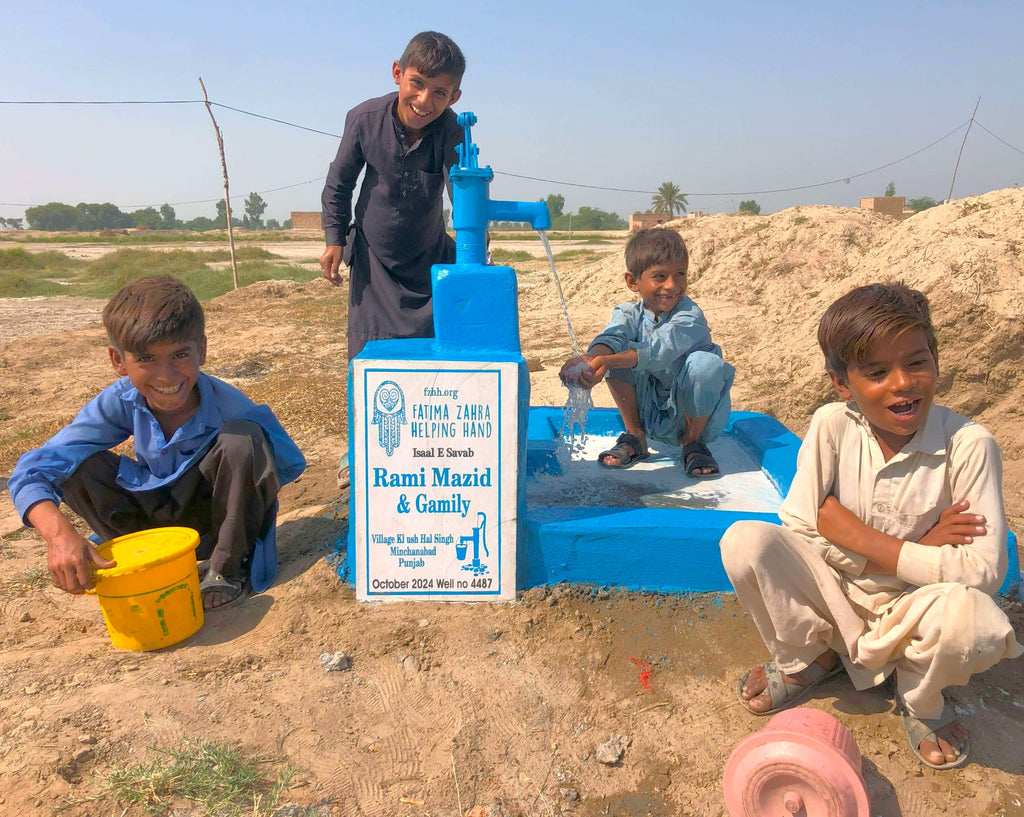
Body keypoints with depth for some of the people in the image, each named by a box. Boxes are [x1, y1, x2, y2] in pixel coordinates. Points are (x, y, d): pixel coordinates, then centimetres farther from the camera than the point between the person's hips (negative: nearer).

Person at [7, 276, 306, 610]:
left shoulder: (228, 407, -29)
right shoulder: (121, 401, -20)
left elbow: (291, 464, -18)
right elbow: (30, 471, -22)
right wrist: (59, 532, -40)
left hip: (219, 512, -3)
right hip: (158, 518, 3)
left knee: (243, 437, -32)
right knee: (76, 463, -19)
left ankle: (229, 567, -12)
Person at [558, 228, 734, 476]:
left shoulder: (690, 316, -19)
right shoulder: (629, 315, -5)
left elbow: (659, 350, -37)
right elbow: (610, 338, -27)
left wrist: (607, 361, -52)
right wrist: (589, 359, -50)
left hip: (693, 415, -3)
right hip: (650, 414, 3)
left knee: (706, 363, -33)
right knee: (618, 353, -17)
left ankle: (692, 442, -8)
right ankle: (635, 437, -3)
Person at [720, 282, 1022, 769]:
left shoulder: (969, 445, -19)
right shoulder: (832, 426, -14)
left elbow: (983, 570, -23)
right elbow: (797, 525, -16)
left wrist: (860, 539, -23)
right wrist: (916, 550, -21)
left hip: (912, 608, -1)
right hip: (835, 598, 2)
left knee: (967, 617, -37)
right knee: (745, 541, -24)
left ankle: (920, 701, 3)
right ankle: (806, 659, 7)